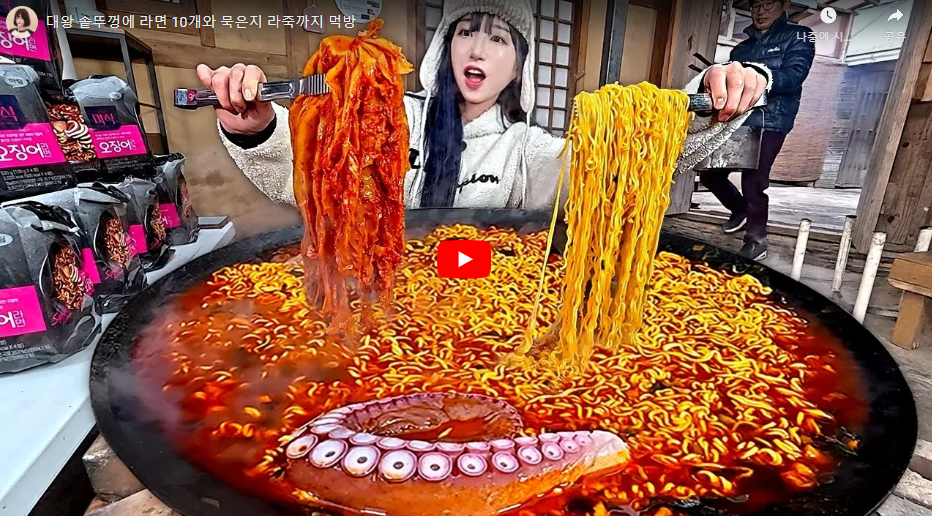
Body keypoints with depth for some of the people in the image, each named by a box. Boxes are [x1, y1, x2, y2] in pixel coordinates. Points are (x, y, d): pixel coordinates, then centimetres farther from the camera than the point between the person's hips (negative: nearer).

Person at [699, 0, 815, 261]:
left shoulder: (798, 36, 5)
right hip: (737, 120, 6)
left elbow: (794, 75, -12)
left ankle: (757, 241, 2)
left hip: (770, 123, -6)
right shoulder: (743, 46, 22)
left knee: (753, 181, -13)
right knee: (709, 173, 5)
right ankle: (740, 209, 31)